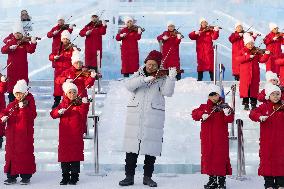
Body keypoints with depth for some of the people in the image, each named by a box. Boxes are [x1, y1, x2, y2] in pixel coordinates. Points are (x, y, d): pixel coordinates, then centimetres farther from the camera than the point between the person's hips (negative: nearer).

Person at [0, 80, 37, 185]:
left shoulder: (29, 103, -1)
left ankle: (26, 176, 5)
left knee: (25, 153, -2)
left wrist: (23, 108, -23)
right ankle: (11, 176, 13)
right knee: (11, 153, 6)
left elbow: (32, 115, -14)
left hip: (25, 134, -5)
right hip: (12, 134, 5)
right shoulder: (12, 105, 13)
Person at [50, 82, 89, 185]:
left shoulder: (79, 103, 2)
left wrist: (84, 104, -33)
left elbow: (83, 113, -17)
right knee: (64, 154, 6)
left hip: (76, 134, -3)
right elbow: (53, 114, 3)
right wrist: (59, 112, -17)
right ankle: (65, 177, 16)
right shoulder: (63, 104, 11)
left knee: (75, 154, 0)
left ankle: (74, 177, 9)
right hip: (64, 133, 3)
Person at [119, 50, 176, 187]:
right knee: (131, 148, 1)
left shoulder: (161, 78, 6)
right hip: (135, 116, 1)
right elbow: (129, 85, -7)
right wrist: (144, 79, -19)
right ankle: (129, 176, 8)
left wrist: (171, 78, -22)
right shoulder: (138, 75, 12)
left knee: (151, 149, 1)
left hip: (153, 117, -1)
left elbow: (168, 92, -9)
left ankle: (148, 177, 13)